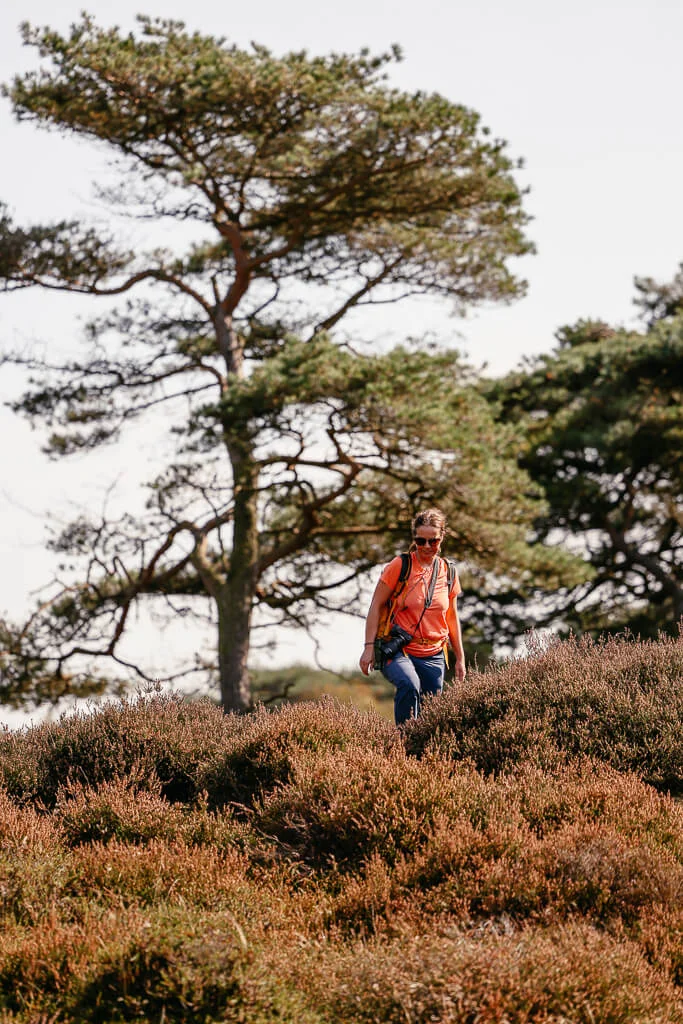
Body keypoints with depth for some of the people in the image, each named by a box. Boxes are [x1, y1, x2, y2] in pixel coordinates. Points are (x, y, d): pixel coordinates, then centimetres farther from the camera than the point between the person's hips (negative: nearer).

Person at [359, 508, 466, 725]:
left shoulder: (448, 572, 8)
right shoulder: (400, 566, -6)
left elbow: (452, 618, 18)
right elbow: (376, 606, -3)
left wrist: (460, 658, 19)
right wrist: (369, 646, -10)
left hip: (433, 657, 5)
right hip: (397, 651, -5)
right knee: (409, 685, -34)